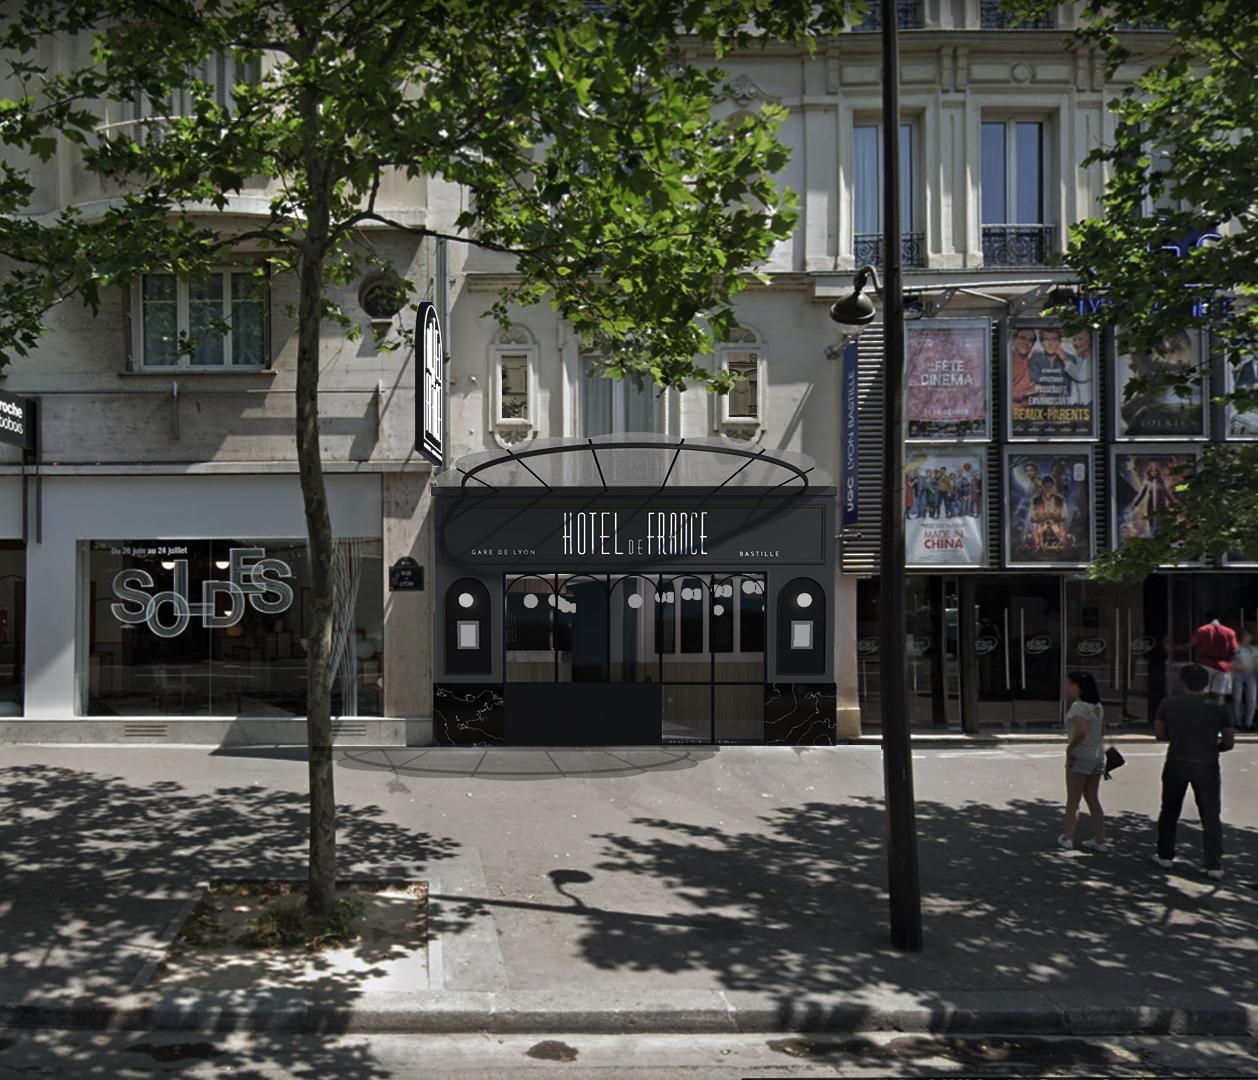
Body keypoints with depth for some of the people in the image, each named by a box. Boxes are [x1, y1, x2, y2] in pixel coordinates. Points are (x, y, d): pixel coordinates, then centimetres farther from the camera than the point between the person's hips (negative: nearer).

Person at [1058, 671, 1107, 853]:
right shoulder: (1097, 706, 8)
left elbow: (1081, 732, -31)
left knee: (1073, 800, 5)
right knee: (1093, 799, 14)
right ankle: (1099, 841, 15)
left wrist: (1069, 749, -18)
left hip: (1080, 757, -8)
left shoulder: (1078, 707, -18)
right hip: (1098, 756, 8)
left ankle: (1067, 837, 10)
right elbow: (1102, 731, 14)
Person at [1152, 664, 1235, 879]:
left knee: (1170, 811, 17)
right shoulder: (1217, 708, -4)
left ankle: (1165, 856, 23)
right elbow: (1229, 742, -1)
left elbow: (1159, 734, 3)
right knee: (1211, 817, 6)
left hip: (1176, 765, 1)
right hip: (1207, 767, -1)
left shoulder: (1168, 704, -4)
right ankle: (1214, 866, 1)